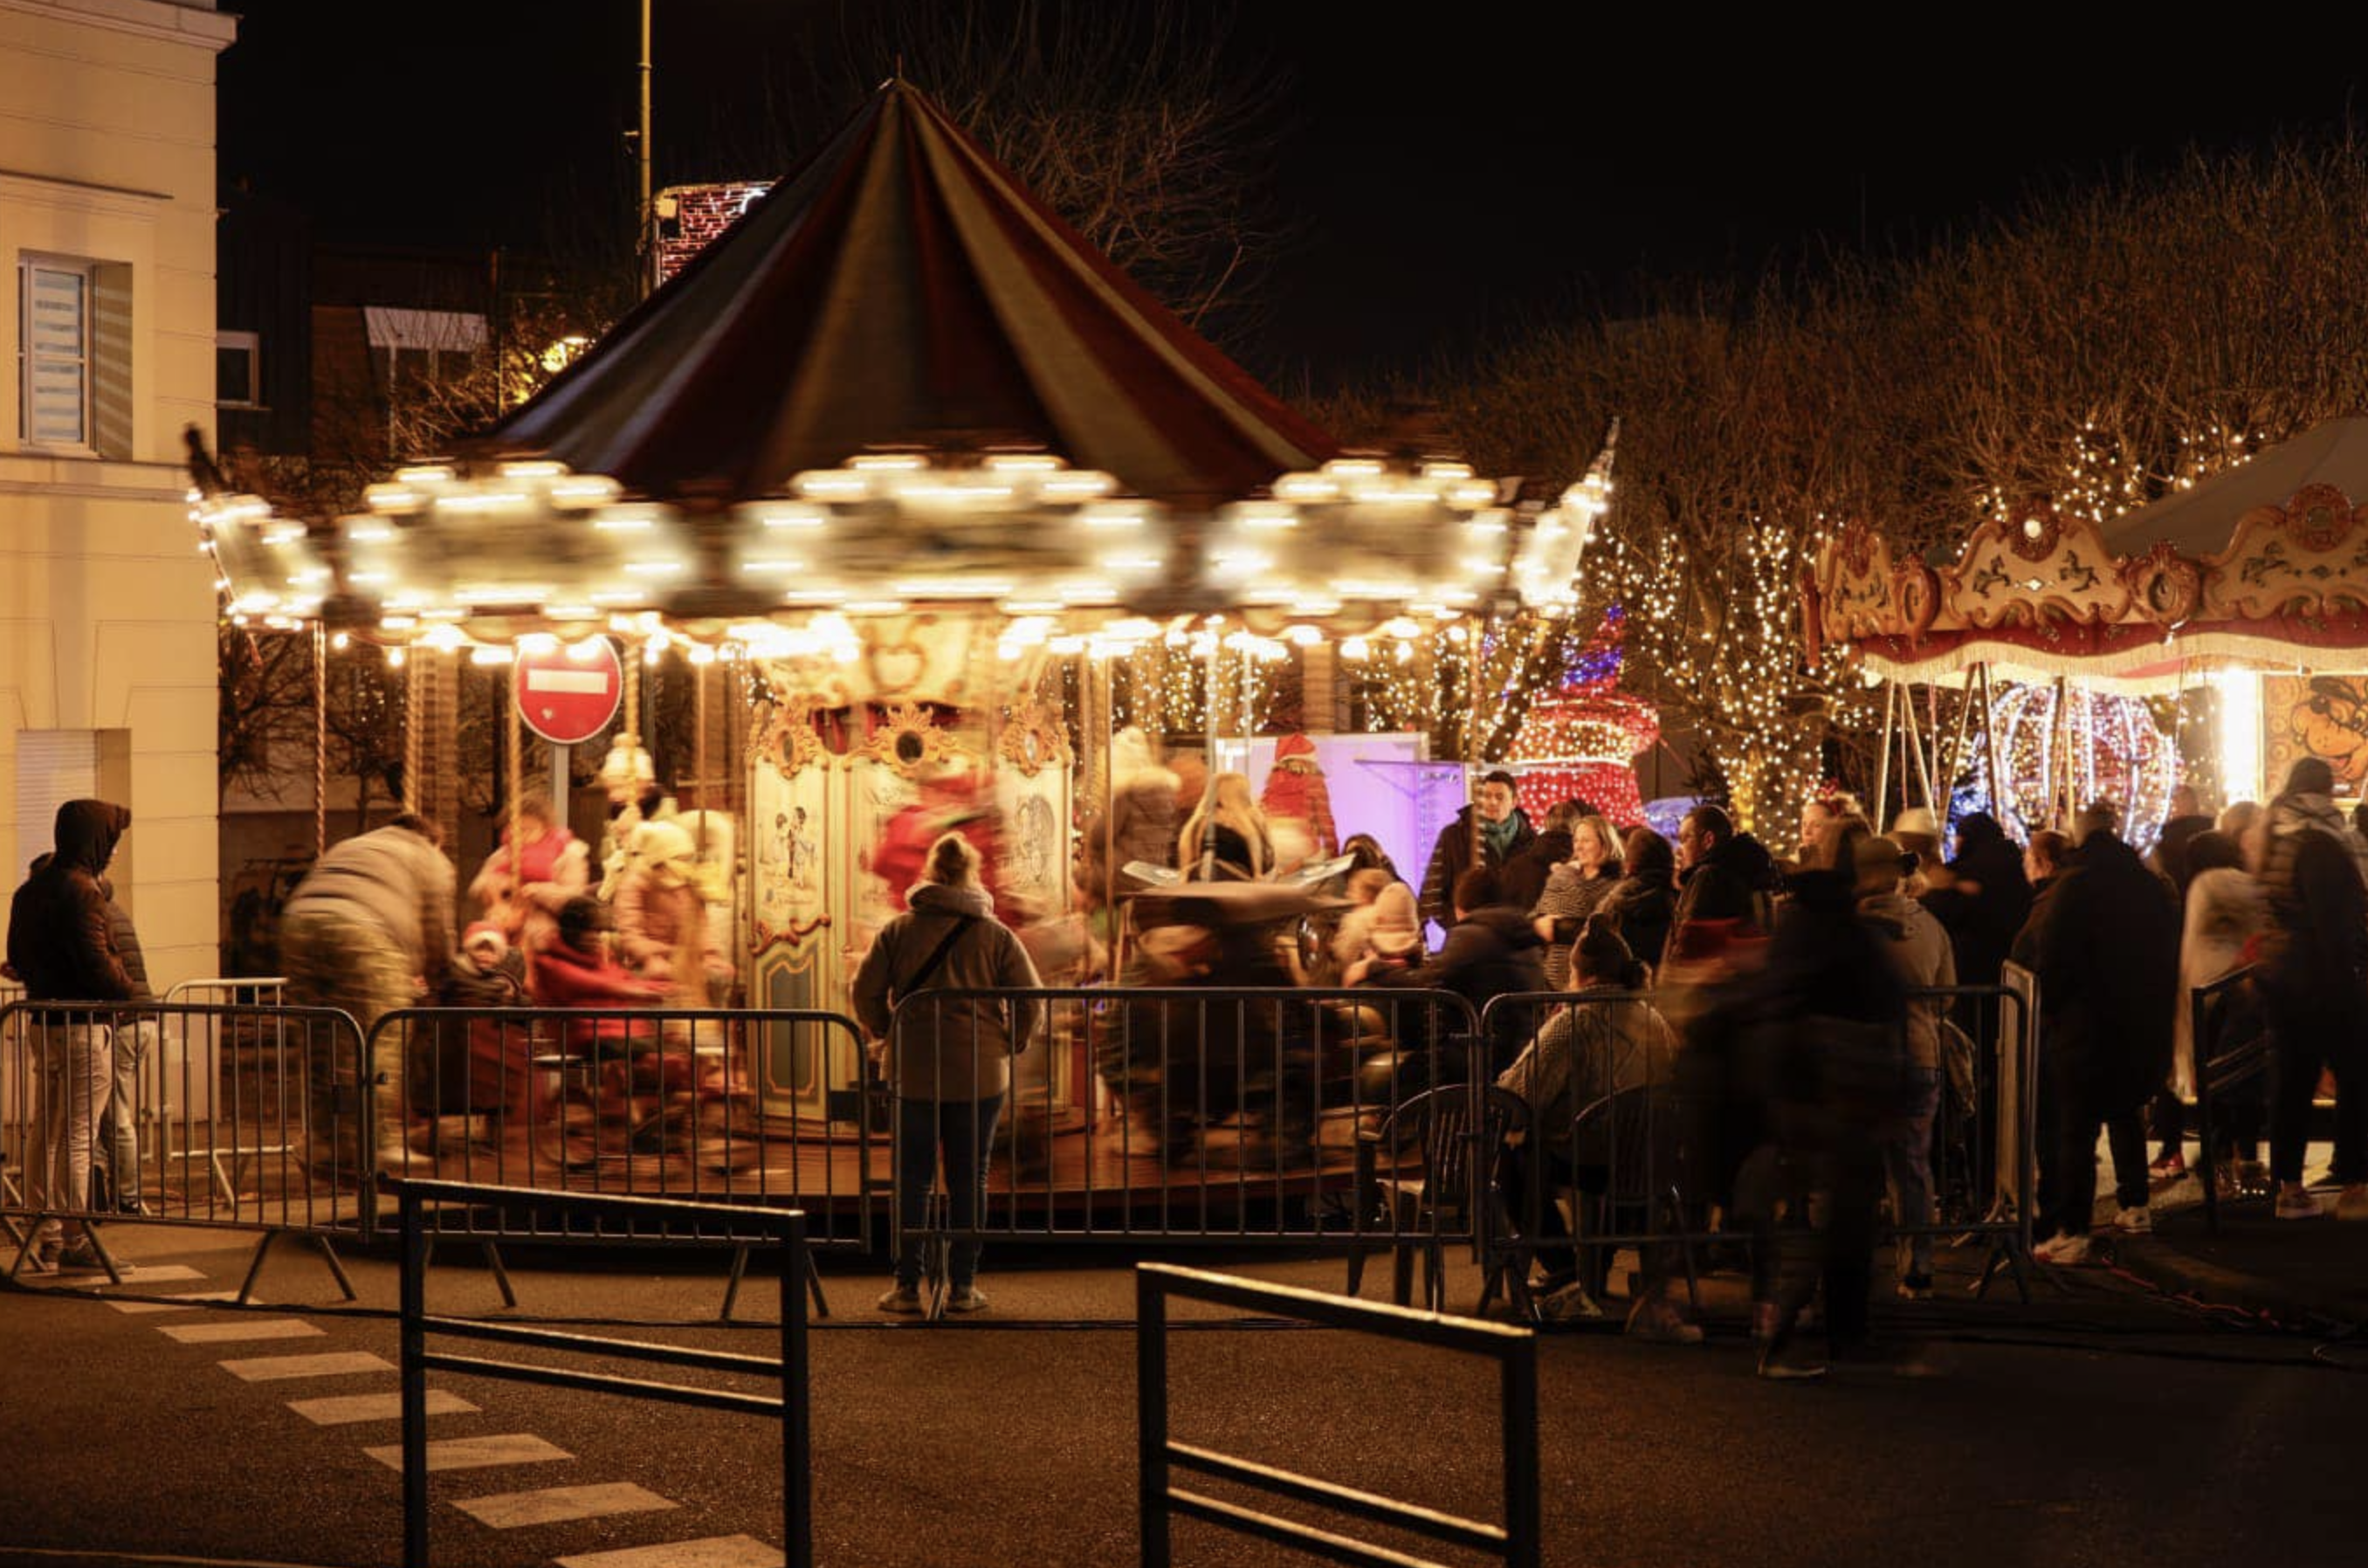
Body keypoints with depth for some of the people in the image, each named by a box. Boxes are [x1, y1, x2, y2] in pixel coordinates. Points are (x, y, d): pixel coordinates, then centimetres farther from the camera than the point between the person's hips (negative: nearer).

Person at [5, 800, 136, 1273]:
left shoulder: (30, 891, 12)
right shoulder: (82, 892, -16)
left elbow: (17, 959, 17)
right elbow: (97, 963, -21)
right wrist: (126, 989, -6)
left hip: (44, 1022, 9)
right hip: (84, 1024, -9)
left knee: (49, 1133, 14)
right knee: (78, 1136, -3)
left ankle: (46, 1234, 18)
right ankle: (75, 1240, 1)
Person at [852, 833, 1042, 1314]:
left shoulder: (897, 930, 1)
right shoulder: (996, 935, 0)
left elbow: (867, 990, -3)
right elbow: (1028, 999, -3)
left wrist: (885, 1036, 11)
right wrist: (1010, 1045, 10)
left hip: (912, 1074, 0)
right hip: (980, 1075, 0)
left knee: (911, 1180, 7)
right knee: (969, 1180, 8)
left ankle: (907, 1286, 6)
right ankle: (963, 1286, 9)